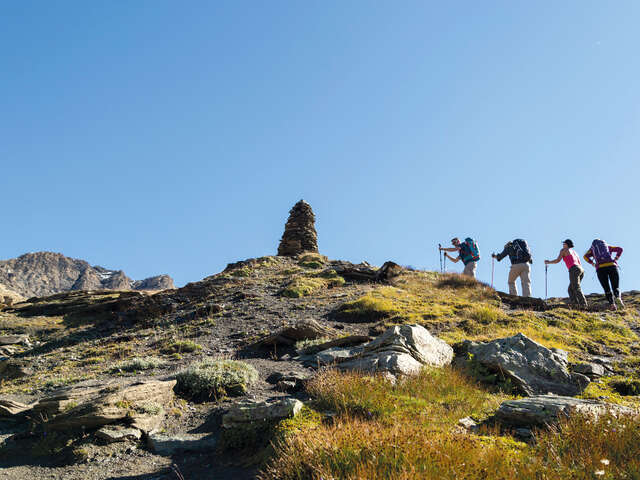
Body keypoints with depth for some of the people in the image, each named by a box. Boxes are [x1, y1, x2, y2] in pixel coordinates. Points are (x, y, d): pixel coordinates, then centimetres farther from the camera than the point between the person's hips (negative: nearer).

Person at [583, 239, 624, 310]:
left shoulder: (592, 249, 22)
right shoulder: (608, 247, 27)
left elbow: (586, 256, 3)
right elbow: (620, 249, 16)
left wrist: (594, 264, 6)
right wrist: (615, 260, 13)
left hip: (601, 269, 0)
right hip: (612, 266, 0)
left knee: (607, 289, 9)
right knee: (616, 288, 3)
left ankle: (612, 304, -11)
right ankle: (618, 297, -28)